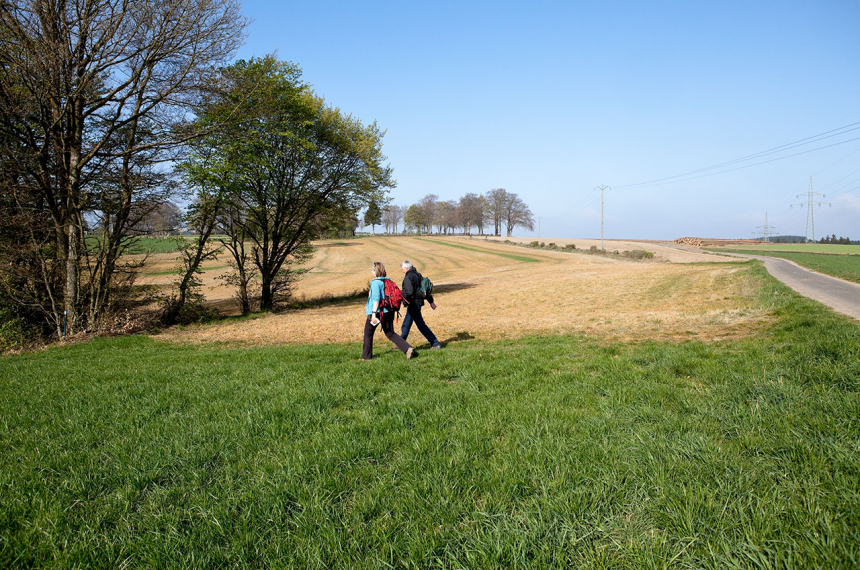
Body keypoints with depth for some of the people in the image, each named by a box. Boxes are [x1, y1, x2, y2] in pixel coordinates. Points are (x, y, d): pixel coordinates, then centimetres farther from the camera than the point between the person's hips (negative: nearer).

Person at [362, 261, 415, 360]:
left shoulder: (375, 282, -14)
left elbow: (376, 298, -23)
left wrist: (374, 313, -26)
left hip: (378, 312, -7)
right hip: (388, 312, 7)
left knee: (368, 334, 12)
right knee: (390, 334, 14)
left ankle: (366, 356, 21)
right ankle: (408, 349, -2)